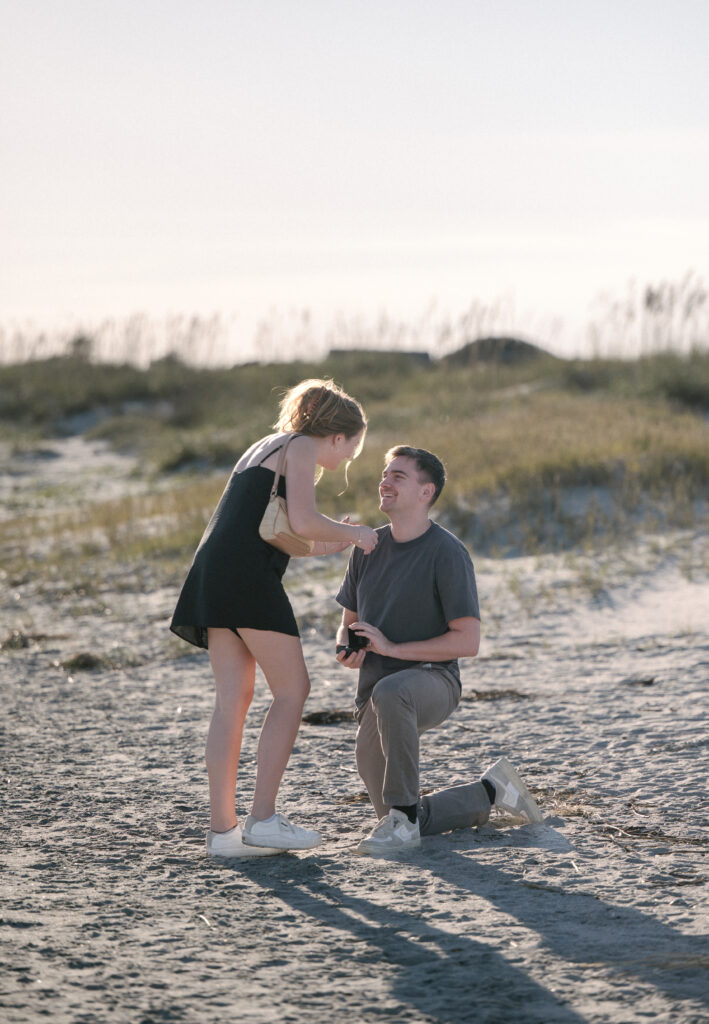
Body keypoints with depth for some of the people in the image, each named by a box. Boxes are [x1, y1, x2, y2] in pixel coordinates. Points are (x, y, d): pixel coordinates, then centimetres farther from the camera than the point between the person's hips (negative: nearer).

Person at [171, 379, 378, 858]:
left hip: (214, 575, 9)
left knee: (234, 698, 5)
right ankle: (263, 819, -10)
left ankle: (222, 828, 0)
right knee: (292, 689, -3)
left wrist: (334, 542, 28)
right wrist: (354, 533, 3)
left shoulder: (269, 446, 28)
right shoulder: (302, 447, 1)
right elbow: (303, 522, -13)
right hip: (247, 574, -9)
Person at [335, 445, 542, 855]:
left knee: (389, 693, -44)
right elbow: (349, 622, 19)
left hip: (431, 680, -7)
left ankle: (403, 814, -33)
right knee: (404, 823, 4)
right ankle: (491, 792, 28)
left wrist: (393, 648, -18)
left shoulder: (447, 553, -11)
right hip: (376, 691, 7)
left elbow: (468, 641, -15)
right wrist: (346, 649, -5)